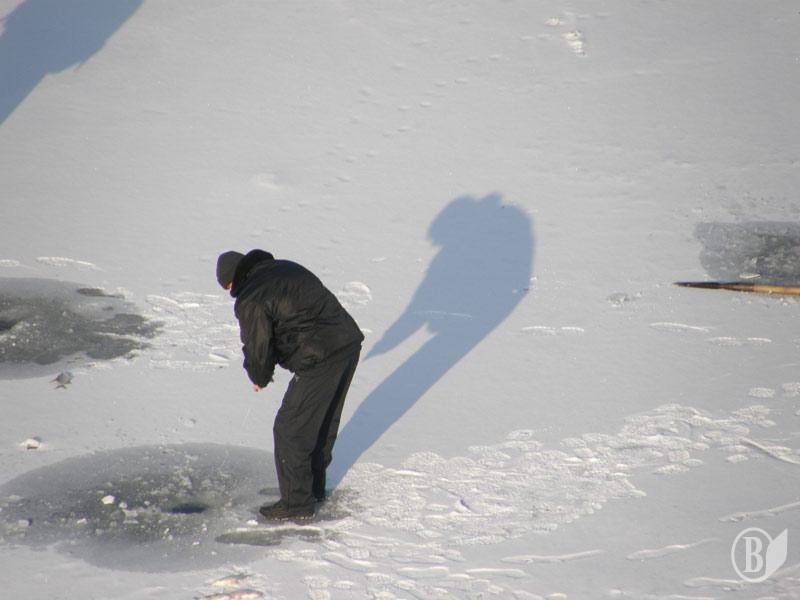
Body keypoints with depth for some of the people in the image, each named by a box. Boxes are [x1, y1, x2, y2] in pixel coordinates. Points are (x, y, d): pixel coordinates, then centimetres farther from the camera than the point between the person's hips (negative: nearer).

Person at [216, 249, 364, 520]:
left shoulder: (251, 300, -8)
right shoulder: (285, 268, 19)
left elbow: (258, 348, -6)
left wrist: (259, 378, 17)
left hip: (320, 360, -9)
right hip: (350, 341, 9)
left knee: (290, 429, 4)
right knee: (325, 422, 23)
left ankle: (297, 503, 12)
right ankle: (314, 487, 38)